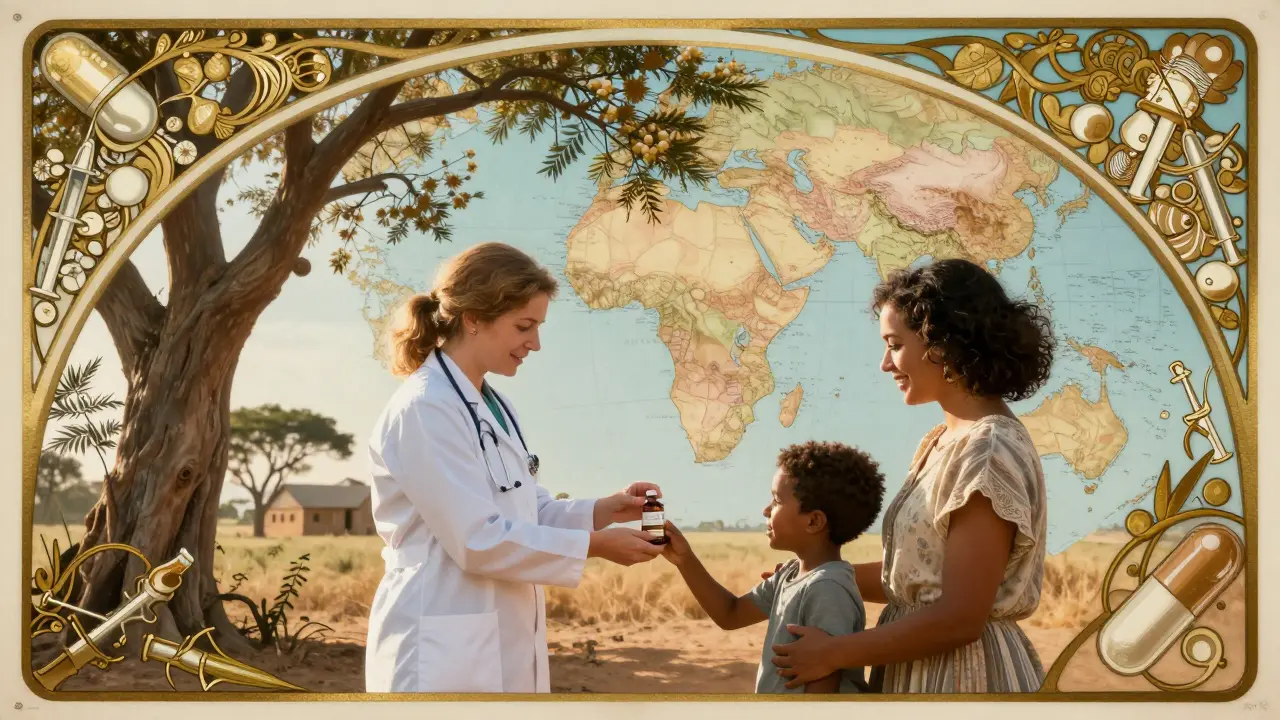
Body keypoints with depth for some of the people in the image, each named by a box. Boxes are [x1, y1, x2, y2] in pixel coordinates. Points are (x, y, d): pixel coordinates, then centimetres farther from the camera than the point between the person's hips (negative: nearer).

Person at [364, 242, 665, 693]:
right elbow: (478, 539, -20)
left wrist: (606, 511, 1)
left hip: (498, 649, 10)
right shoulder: (424, 409, -16)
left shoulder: (495, 408, 13)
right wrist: (597, 546, -16)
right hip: (445, 655, -10)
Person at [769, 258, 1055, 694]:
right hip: (922, 673, 9)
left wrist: (832, 654, -16)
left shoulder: (989, 452, -19)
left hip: (965, 675, -9)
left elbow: (959, 618, -23)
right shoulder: (942, 442, 9)